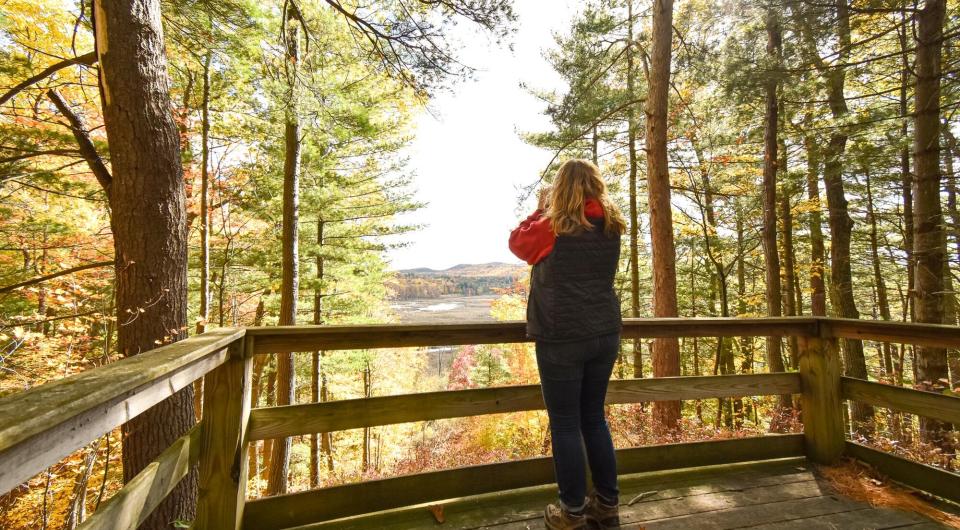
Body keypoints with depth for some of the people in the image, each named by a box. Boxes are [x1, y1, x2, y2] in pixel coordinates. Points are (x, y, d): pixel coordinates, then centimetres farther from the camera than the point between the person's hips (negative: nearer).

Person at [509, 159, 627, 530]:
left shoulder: (555, 226, -11)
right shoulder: (612, 227, 6)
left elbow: (518, 242, 6)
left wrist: (541, 209, 14)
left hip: (561, 338, -6)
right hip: (604, 334, 6)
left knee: (565, 424, 8)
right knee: (594, 419, 19)